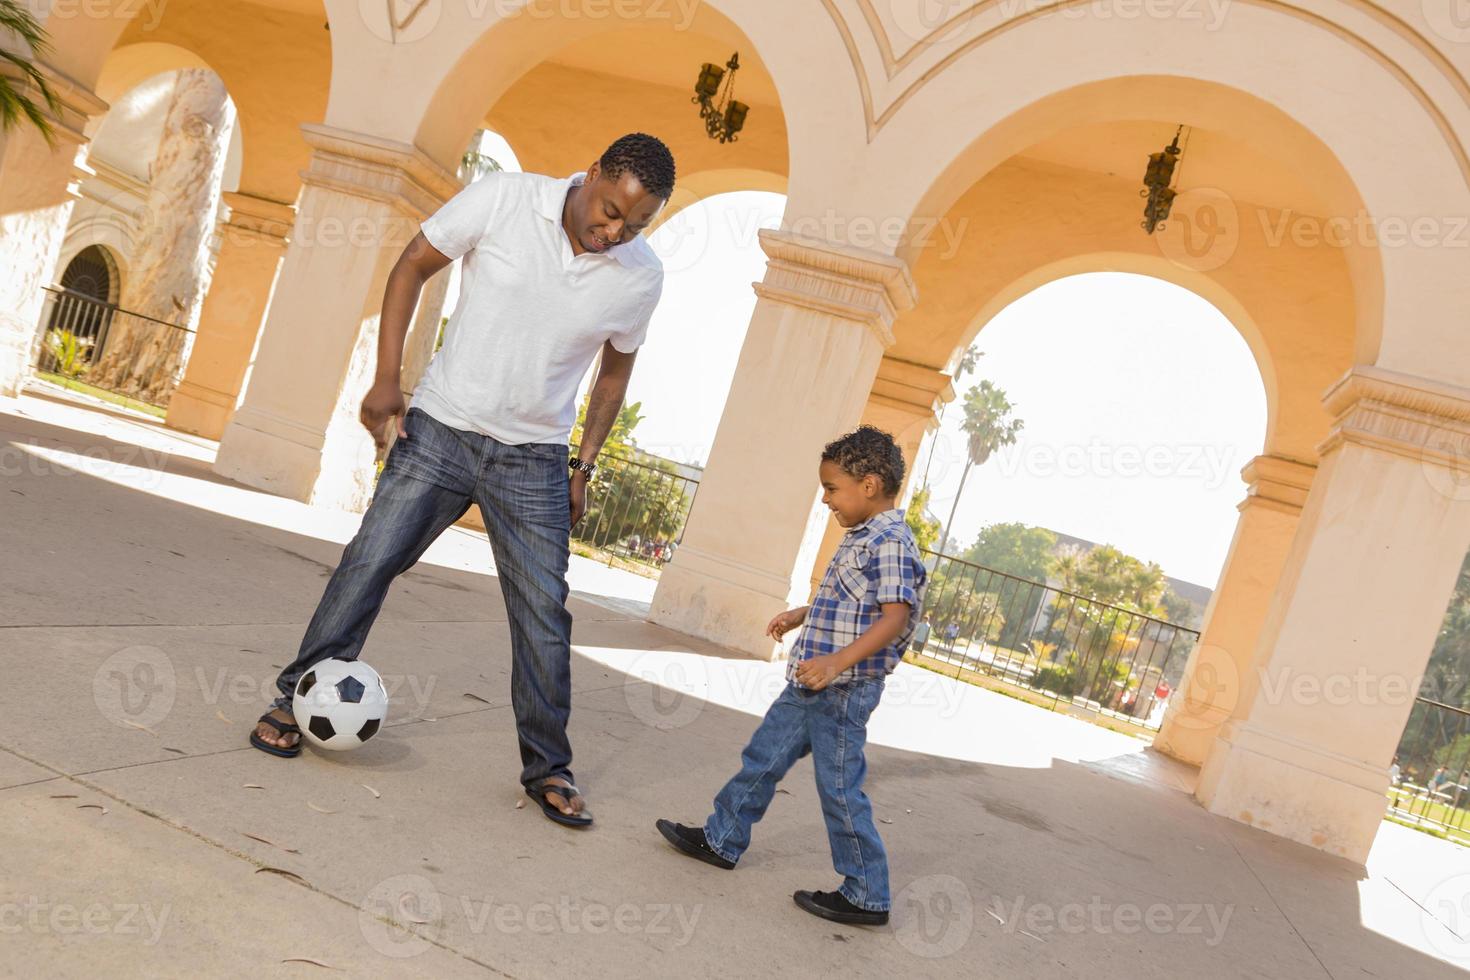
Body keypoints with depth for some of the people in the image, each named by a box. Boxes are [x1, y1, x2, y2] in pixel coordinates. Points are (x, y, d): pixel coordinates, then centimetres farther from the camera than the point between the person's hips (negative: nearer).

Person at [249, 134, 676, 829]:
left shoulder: (641, 277, -6)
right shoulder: (504, 198, -12)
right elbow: (414, 265, -1)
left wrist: (584, 464, 8)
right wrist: (387, 377, -7)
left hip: (534, 459, 1)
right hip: (442, 428, -1)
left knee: (544, 612, 1)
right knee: (368, 563, -1)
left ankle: (547, 769, 16)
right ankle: (294, 702, 21)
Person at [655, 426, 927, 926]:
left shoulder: (891, 543, -19)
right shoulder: (861, 538, 13)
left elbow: (896, 614, -29)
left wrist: (839, 661, -38)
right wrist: (801, 615, 31)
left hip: (843, 692, -10)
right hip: (809, 686, 10)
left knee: (841, 789, -1)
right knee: (763, 757, 18)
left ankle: (866, 897, 13)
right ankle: (721, 839, 34)